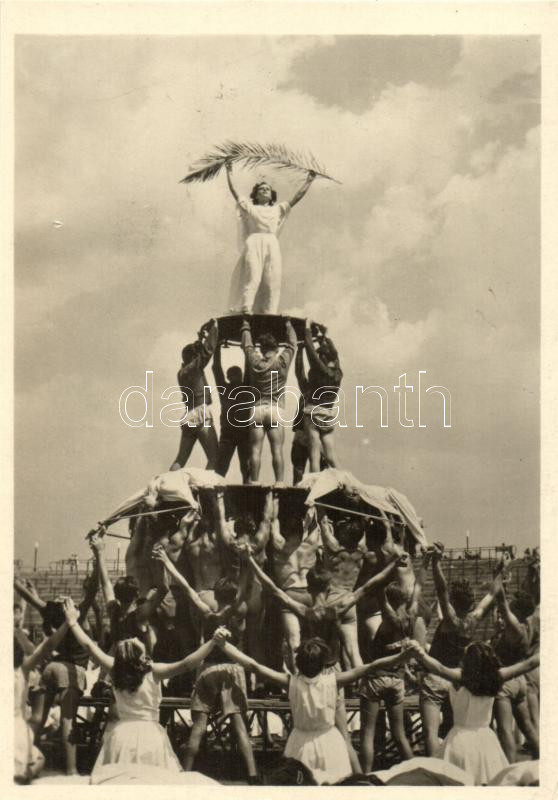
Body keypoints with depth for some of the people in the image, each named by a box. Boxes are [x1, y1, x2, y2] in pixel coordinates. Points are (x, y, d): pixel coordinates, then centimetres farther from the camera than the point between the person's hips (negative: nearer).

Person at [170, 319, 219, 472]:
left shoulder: (182, 372, 16)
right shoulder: (194, 367, -5)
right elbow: (208, 350, -7)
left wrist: (200, 339, 24)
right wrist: (214, 327, 6)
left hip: (188, 418, 8)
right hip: (201, 415, -8)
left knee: (180, 459, 7)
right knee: (214, 458, -9)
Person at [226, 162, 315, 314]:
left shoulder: (278, 209, 27)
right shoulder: (249, 208, 21)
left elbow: (297, 197, 26)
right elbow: (234, 191, 15)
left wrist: (308, 181, 25)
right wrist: (229, 173, 13)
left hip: (272, 246, 3)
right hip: (254, 244, -3)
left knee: (273, 281, -10)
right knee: (252, 276, -20)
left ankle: (269, 313, -15)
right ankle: (245, 309, -29)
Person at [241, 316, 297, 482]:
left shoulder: (254, 361, 4)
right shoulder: (282, 362, 1)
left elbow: (247, 345, 22)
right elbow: (292, 344, 17)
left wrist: (246, 327, 38)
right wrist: (288, 326, 32)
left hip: (256, 409, 2)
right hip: (275, 410, -1)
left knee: (255, 450, -1)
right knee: (277, 450, -4)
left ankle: (254, 483, -3)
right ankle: (279, 482, -9)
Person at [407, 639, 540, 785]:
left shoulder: (461, 677, -18)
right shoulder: (495, 677, -7)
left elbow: (440, 669, -37)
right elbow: (527, 665, 1)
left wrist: (420, 654, -50)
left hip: (462, 737, -3)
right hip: (486, 738, 4)